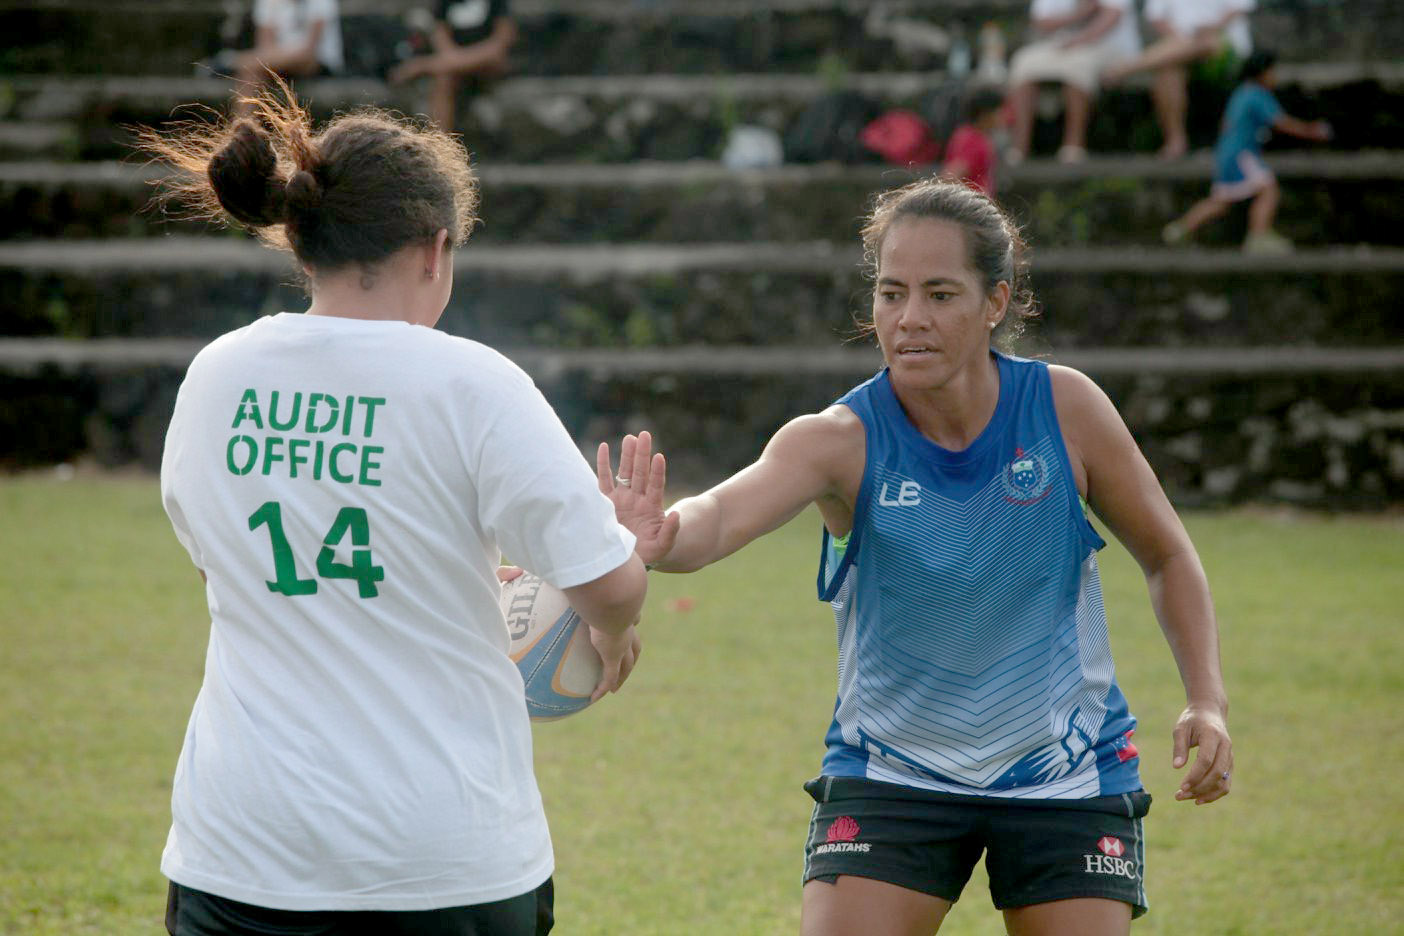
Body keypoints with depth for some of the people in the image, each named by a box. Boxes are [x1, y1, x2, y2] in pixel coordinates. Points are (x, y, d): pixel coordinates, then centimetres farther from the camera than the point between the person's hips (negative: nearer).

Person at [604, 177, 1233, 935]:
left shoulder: (1065, 408, -12)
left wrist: (1207, 701, -7)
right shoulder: (843, 440, -17)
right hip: (889, 778, -1)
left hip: (1065, 779, 1)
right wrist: (660, 537, -61)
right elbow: (724, 514, -38)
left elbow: (1166, 556, 4)